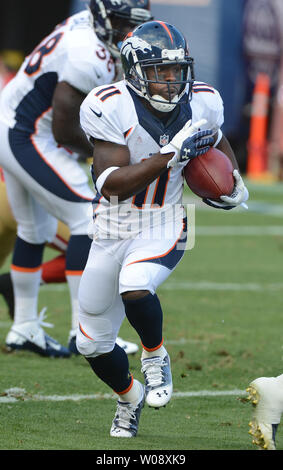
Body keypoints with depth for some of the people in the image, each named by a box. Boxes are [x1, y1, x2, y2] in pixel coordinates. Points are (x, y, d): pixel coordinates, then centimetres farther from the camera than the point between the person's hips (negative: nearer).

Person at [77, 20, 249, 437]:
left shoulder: (200, 103, -5)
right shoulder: (111, 108, -18)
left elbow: (217, 142, 19)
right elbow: (112, 185, -25)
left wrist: (232, 181, 0)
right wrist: (170, 155, -32)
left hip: (163, 227, 0)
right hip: (112, 231, 0)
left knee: (135, 289, -34)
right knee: (93, 345, 8)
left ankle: (155, 357, -4)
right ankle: (130, 396, 39)